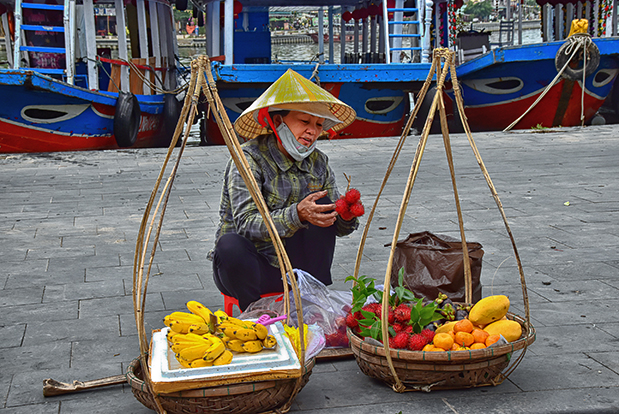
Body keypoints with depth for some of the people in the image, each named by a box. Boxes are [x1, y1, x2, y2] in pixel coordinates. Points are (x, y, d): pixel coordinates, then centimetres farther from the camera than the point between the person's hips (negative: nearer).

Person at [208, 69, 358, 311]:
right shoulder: (249, 158, -16)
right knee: (231, 245, -35)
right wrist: (297, 214, -43)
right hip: (249, 267, -5)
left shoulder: (318, 162, 2)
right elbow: (246, 224, -28)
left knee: (321, 205, -12)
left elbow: (340, 227, 2)